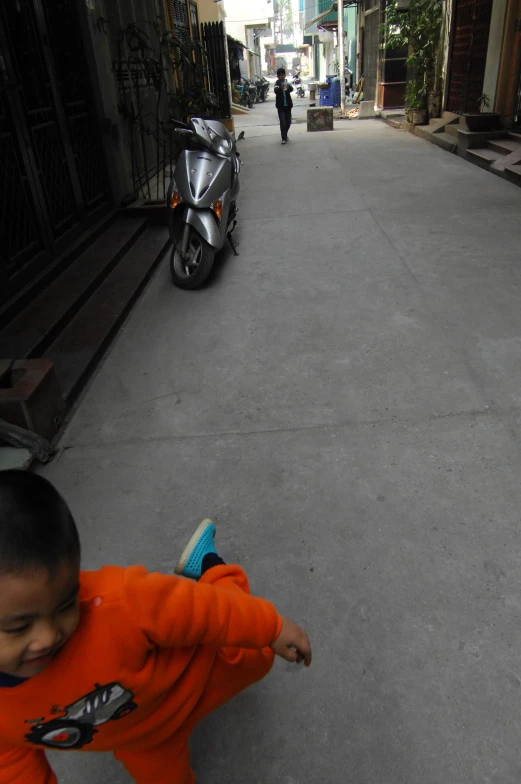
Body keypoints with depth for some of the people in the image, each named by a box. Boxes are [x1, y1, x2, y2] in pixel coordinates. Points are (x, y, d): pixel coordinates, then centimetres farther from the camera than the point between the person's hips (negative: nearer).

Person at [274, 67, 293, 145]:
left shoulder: (287, 82, 5)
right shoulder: (277, 83, -3)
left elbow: (291, 89, -14)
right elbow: (276, 91, -22)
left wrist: (288, 87, -37)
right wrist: (281, 88, -43)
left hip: (288, 105, 3)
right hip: (281, 106, -3)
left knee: (288, 122, 11)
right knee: (283, 122, -10)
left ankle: (285, 134, 33)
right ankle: (284, 138, -6)